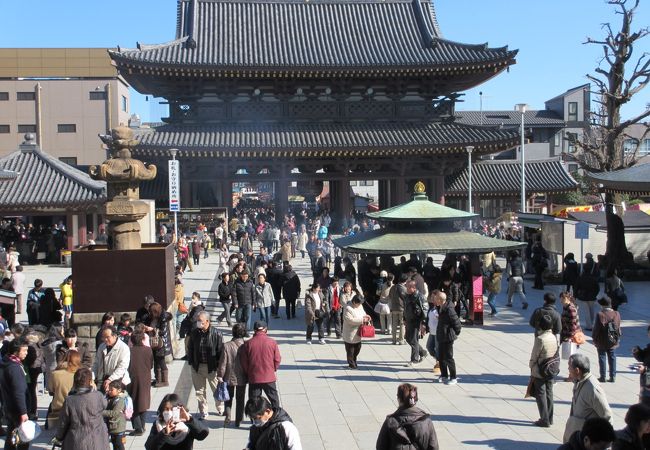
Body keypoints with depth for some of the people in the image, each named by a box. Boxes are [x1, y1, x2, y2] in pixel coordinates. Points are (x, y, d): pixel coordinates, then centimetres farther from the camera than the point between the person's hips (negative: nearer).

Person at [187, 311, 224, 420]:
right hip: (197, 366, 3)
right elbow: (190, 348, 9)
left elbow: (221, 351, -9)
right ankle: (203, 411, 28)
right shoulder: (194, 333, -2)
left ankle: (220, 409, 33)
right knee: (199, 390, 12)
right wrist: (191, 362, 5)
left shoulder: (216, 334, -14)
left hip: (212, 367, -3)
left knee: (216, 389, 12)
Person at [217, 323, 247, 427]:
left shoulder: (227, 346, -17)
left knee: (229, 397, 21)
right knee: (240, 399, 16)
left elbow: (222, 363, -12)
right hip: (242, 378, 1)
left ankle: (227, 416, 6)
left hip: (229, 377, -1)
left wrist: (220, 376, 0)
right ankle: (238, 420, 23)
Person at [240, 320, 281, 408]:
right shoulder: (272, 342, -8)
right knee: (274, 399, 15)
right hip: (269, 377, 0)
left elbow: (244, 362, -1)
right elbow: (277, 360, -2)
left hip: (253, 378, 0)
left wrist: (247, 374, 14)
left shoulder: (247, 343, -7)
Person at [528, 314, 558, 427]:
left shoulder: (540, 339, -22)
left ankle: (545, 420, 6)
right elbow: (556, 353, 5)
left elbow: (534, 356, -15)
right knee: (549, 394, 15)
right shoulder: (554, 337, -2)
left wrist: (531, 367, 1)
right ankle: (549, 418, 23)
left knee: (541, 395, 3)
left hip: (539, 372, -6)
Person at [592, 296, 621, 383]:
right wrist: (617, 338, 17)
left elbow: (596, 328, -13)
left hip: (602, 342, -4)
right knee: (612, 358, 13)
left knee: (602, 358, 7)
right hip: (613, 342, 4)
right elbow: (618, 327, 5)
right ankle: (613, 376, 17)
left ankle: (603, 377, 12)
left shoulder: (600, 315, -18)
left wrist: (594, 339, 0)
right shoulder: (616, 314, -5)